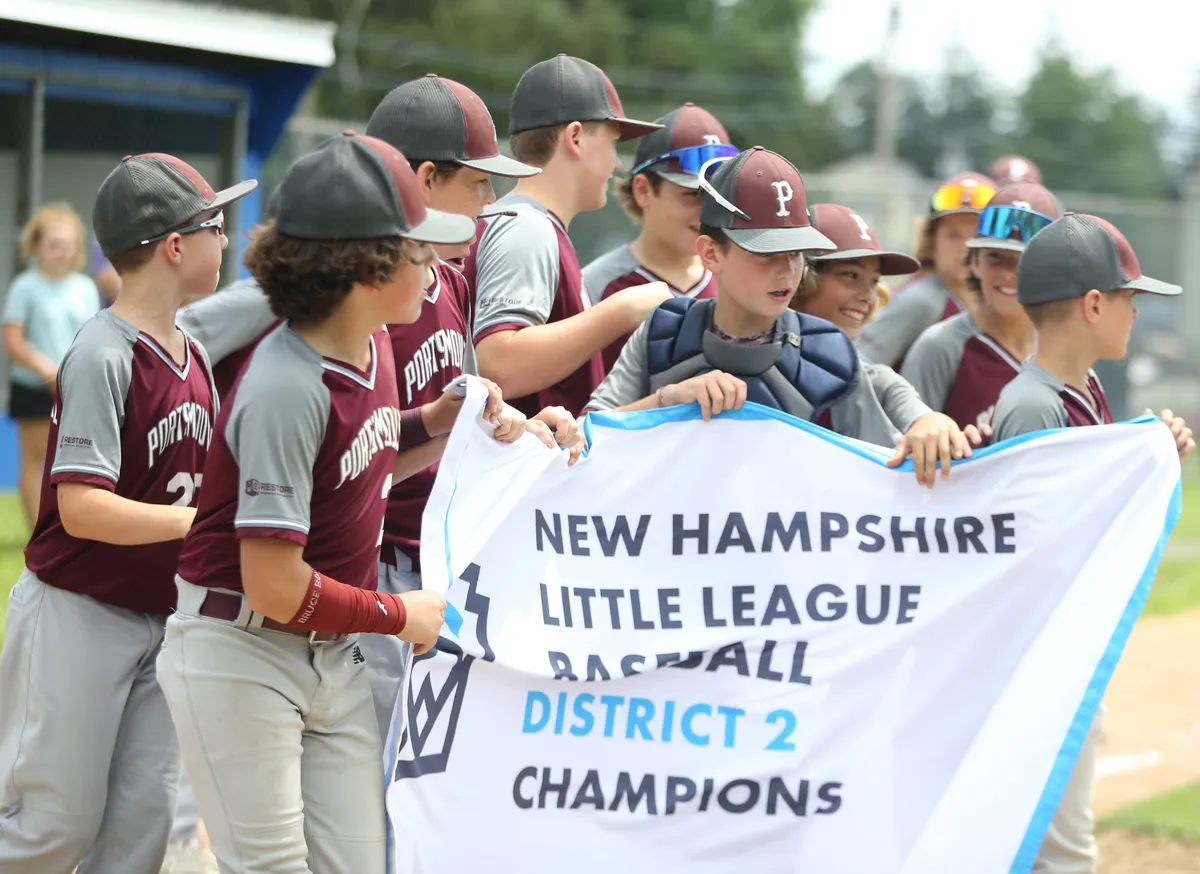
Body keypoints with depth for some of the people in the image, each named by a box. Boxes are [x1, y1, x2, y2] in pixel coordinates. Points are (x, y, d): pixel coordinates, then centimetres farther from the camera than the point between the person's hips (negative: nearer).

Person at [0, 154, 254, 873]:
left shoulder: (195, 353, 7)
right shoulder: (103, 357, -18)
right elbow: (82, 508, -25)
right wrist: (207, 519, -25)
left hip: (162, 617, 8)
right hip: (79, 616, -7)